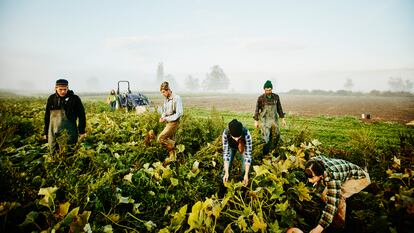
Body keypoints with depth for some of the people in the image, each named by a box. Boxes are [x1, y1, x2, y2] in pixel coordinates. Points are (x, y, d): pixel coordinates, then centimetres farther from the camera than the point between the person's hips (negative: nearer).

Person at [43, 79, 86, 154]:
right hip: (53, 132, 4)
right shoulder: (51, 99, 6)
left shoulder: (75, 99, -5)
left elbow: (81, 115, -2)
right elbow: (47, 116, 14)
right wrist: (46, 132, 15)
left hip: (69, 132, -3)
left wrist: (82, 131, -3)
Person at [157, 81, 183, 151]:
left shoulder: (176, 98, -14)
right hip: (168, 123, 8)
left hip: (173, 123, -8)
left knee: (160, 138, -13)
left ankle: (177, 148, 0)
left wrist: (166, 119, -19)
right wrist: (162, 117, -1)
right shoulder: (166, 99, 9)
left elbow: (179, 113, -19)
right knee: (169, 141, 11)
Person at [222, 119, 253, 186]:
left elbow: (248, 154, -37)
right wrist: (226, 172, -37)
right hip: (231, 147, 1)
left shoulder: (246, 134, -42)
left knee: (245, 167, -12)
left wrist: (246, 174, -39)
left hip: (243, 147, -1)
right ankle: (224, 180, 14)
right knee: (227, 165, -9)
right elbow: (226, 152, -33)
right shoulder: (225, 133, -39)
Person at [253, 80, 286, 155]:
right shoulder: (261, 98, -7)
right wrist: (256, 121, -3)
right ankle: (265, 154, 8)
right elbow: (257, 109, -1)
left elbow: (279, 108, 9)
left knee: (276, 136, 8)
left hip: (274, 119, 3)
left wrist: (283, 119, 9)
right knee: (266, 138, -6)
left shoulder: (276, 97, 1)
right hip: (265, 120, -3)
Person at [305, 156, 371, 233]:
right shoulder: (315, 161, -24)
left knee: (339, 195, -33)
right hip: (345, 178, 8)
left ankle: (342, 224, -10)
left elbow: (332, 203, -45)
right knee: (324, 196, -6)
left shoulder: (332, 177, -43)